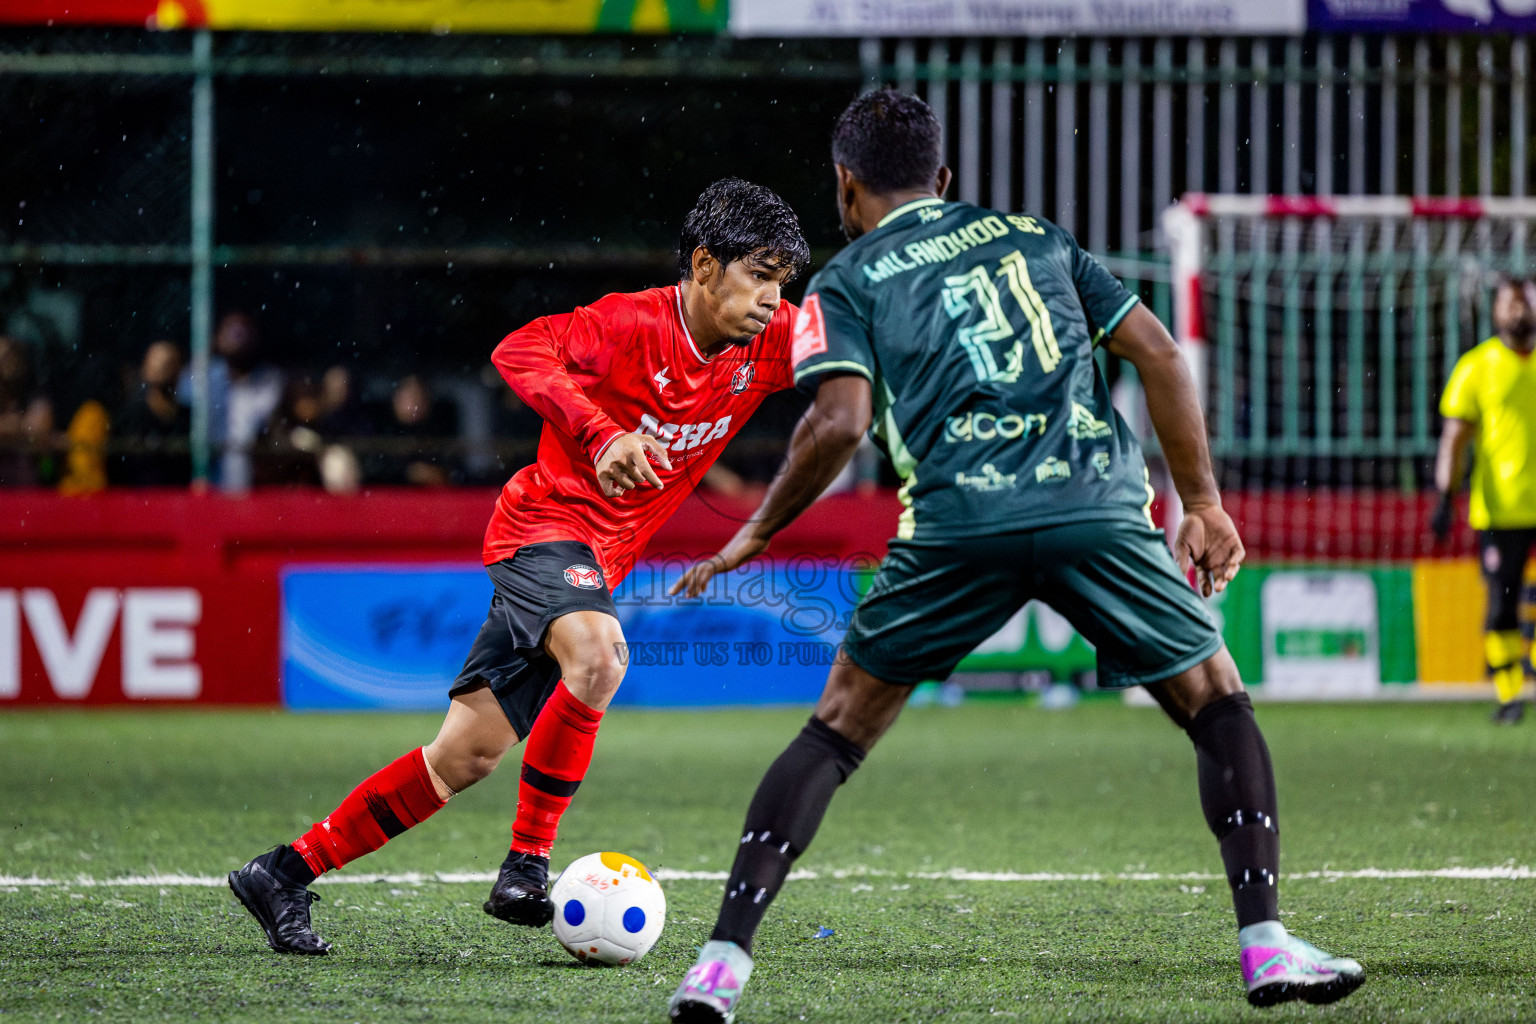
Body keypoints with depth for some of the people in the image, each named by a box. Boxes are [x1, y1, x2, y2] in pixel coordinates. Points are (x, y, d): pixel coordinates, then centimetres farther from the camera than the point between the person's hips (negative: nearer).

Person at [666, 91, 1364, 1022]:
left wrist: (755, 537, 11)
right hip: (1100, 508, 1)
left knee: (836, 733, 13)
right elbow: (1158, 354, 17)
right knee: (1218, 707, 18)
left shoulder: (846, 283, 17)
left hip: (957, 524, -1)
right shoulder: (1037, 237, 26)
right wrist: (1203, 503, 20)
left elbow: (840, 422, -1)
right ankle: (1267, 945, 4)